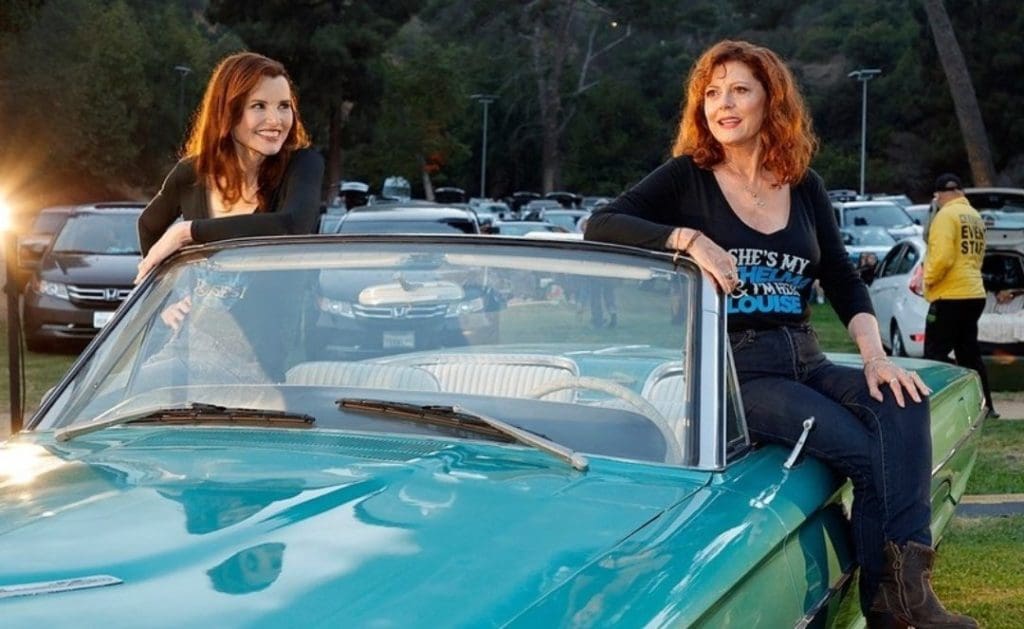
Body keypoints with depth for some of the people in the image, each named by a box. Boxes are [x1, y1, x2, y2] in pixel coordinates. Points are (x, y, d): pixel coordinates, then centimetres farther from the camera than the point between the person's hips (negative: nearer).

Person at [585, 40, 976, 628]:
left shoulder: (805, 186, 13)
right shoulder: (688, 177, 1)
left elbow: (844, 281, 10)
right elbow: (600, 225, -12)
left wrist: (876, 355, -7)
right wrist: (689, 238, -26)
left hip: (805, 362, 5)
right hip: (732, 370, -4)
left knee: (904, 406, -25)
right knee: (869, 453, -24)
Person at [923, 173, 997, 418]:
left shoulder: (946, 215, -11)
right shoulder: (975, 217, 15)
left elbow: (942, 256, -20)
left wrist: (929, 279, -6)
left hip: (950, 296, -9)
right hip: (974, 294, 9)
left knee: (935, 353, -4)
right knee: (969, 352, 16)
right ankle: (984, 405, 19)